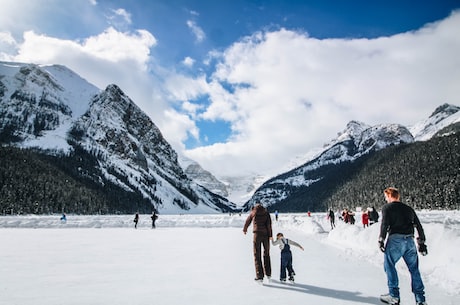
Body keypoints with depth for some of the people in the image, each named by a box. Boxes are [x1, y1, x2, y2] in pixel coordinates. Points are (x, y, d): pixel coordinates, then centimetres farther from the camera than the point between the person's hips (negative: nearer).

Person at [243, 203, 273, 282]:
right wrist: (270, 235, -6)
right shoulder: (266, 213, 9)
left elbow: (247, 222, 23)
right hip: (265, 235, 2)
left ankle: (260, 276, -3)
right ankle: (268, 273, 25)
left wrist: (244, 229, 42)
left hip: (257, 235, -2)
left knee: (257, 255, 2)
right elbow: (269, 224, -3)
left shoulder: (253, 213, 10)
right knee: (266, 254, 19)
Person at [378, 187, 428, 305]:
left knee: (389, 265, 6)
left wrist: (381, 240, -4)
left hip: (395, 239, -5)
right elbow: (419, 226, 18)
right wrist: (422, 243, 22)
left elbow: (384, 224, -8)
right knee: (414, 269, 13)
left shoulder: (387, 207, 3)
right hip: (410, 240, 5)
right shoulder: (409, 209, 19)